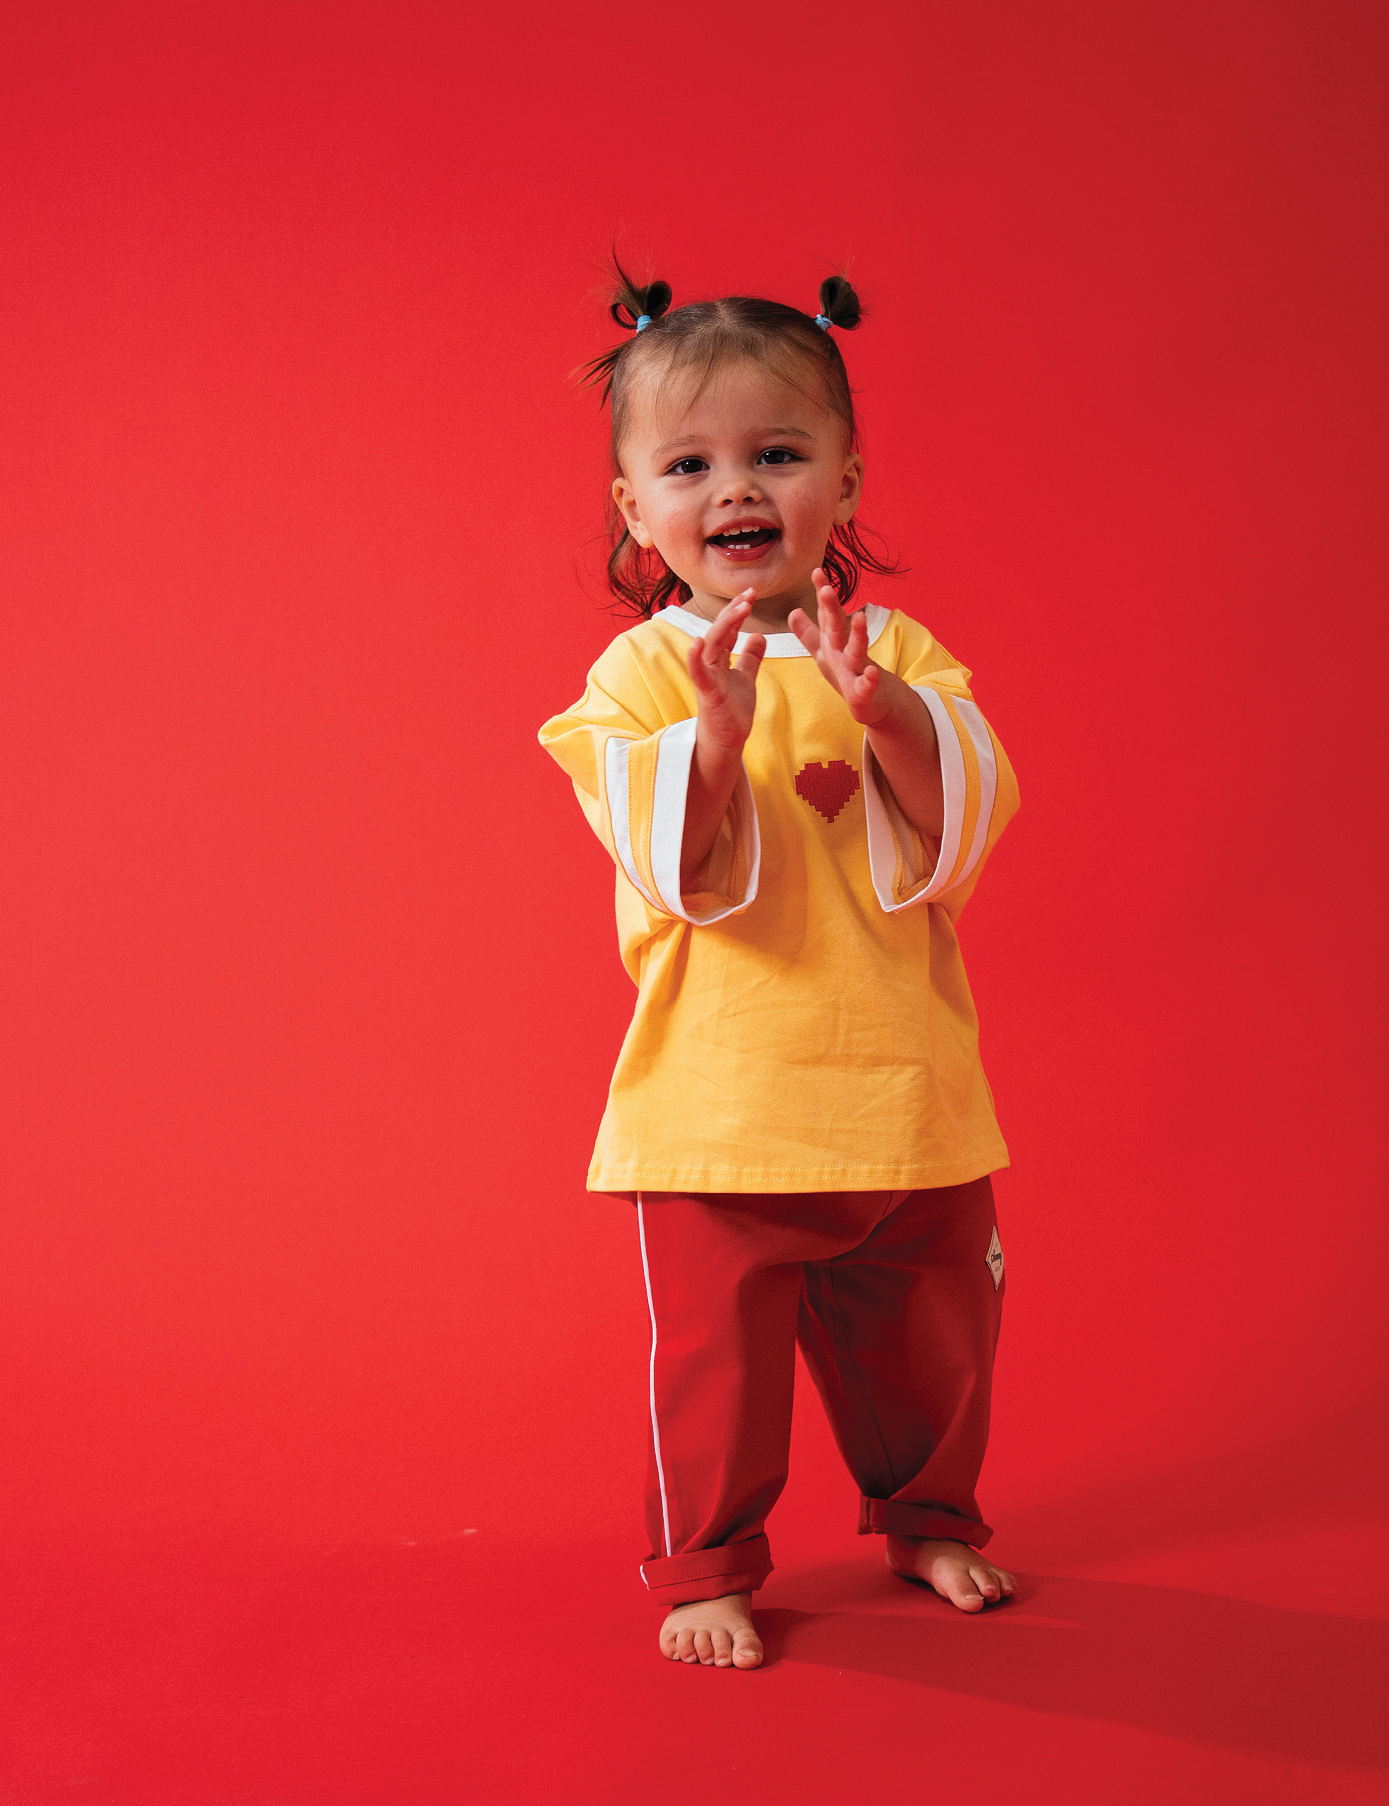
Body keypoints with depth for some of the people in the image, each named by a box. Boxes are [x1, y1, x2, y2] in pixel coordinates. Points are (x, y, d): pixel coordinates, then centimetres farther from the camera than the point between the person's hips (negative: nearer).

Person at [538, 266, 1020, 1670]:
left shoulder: (895, 655, 3)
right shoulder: (641, 675, -4)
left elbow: (967, 824, -9)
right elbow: (671, 867, -15)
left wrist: (887, 713, -25)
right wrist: (716, 730, -30)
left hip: (905, 1086, 3)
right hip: (721, 1103, -3)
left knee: (929, 1333, 16)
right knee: (716, 1349, 3)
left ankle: (929, 1518, 40)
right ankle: (705, 1565, 23)